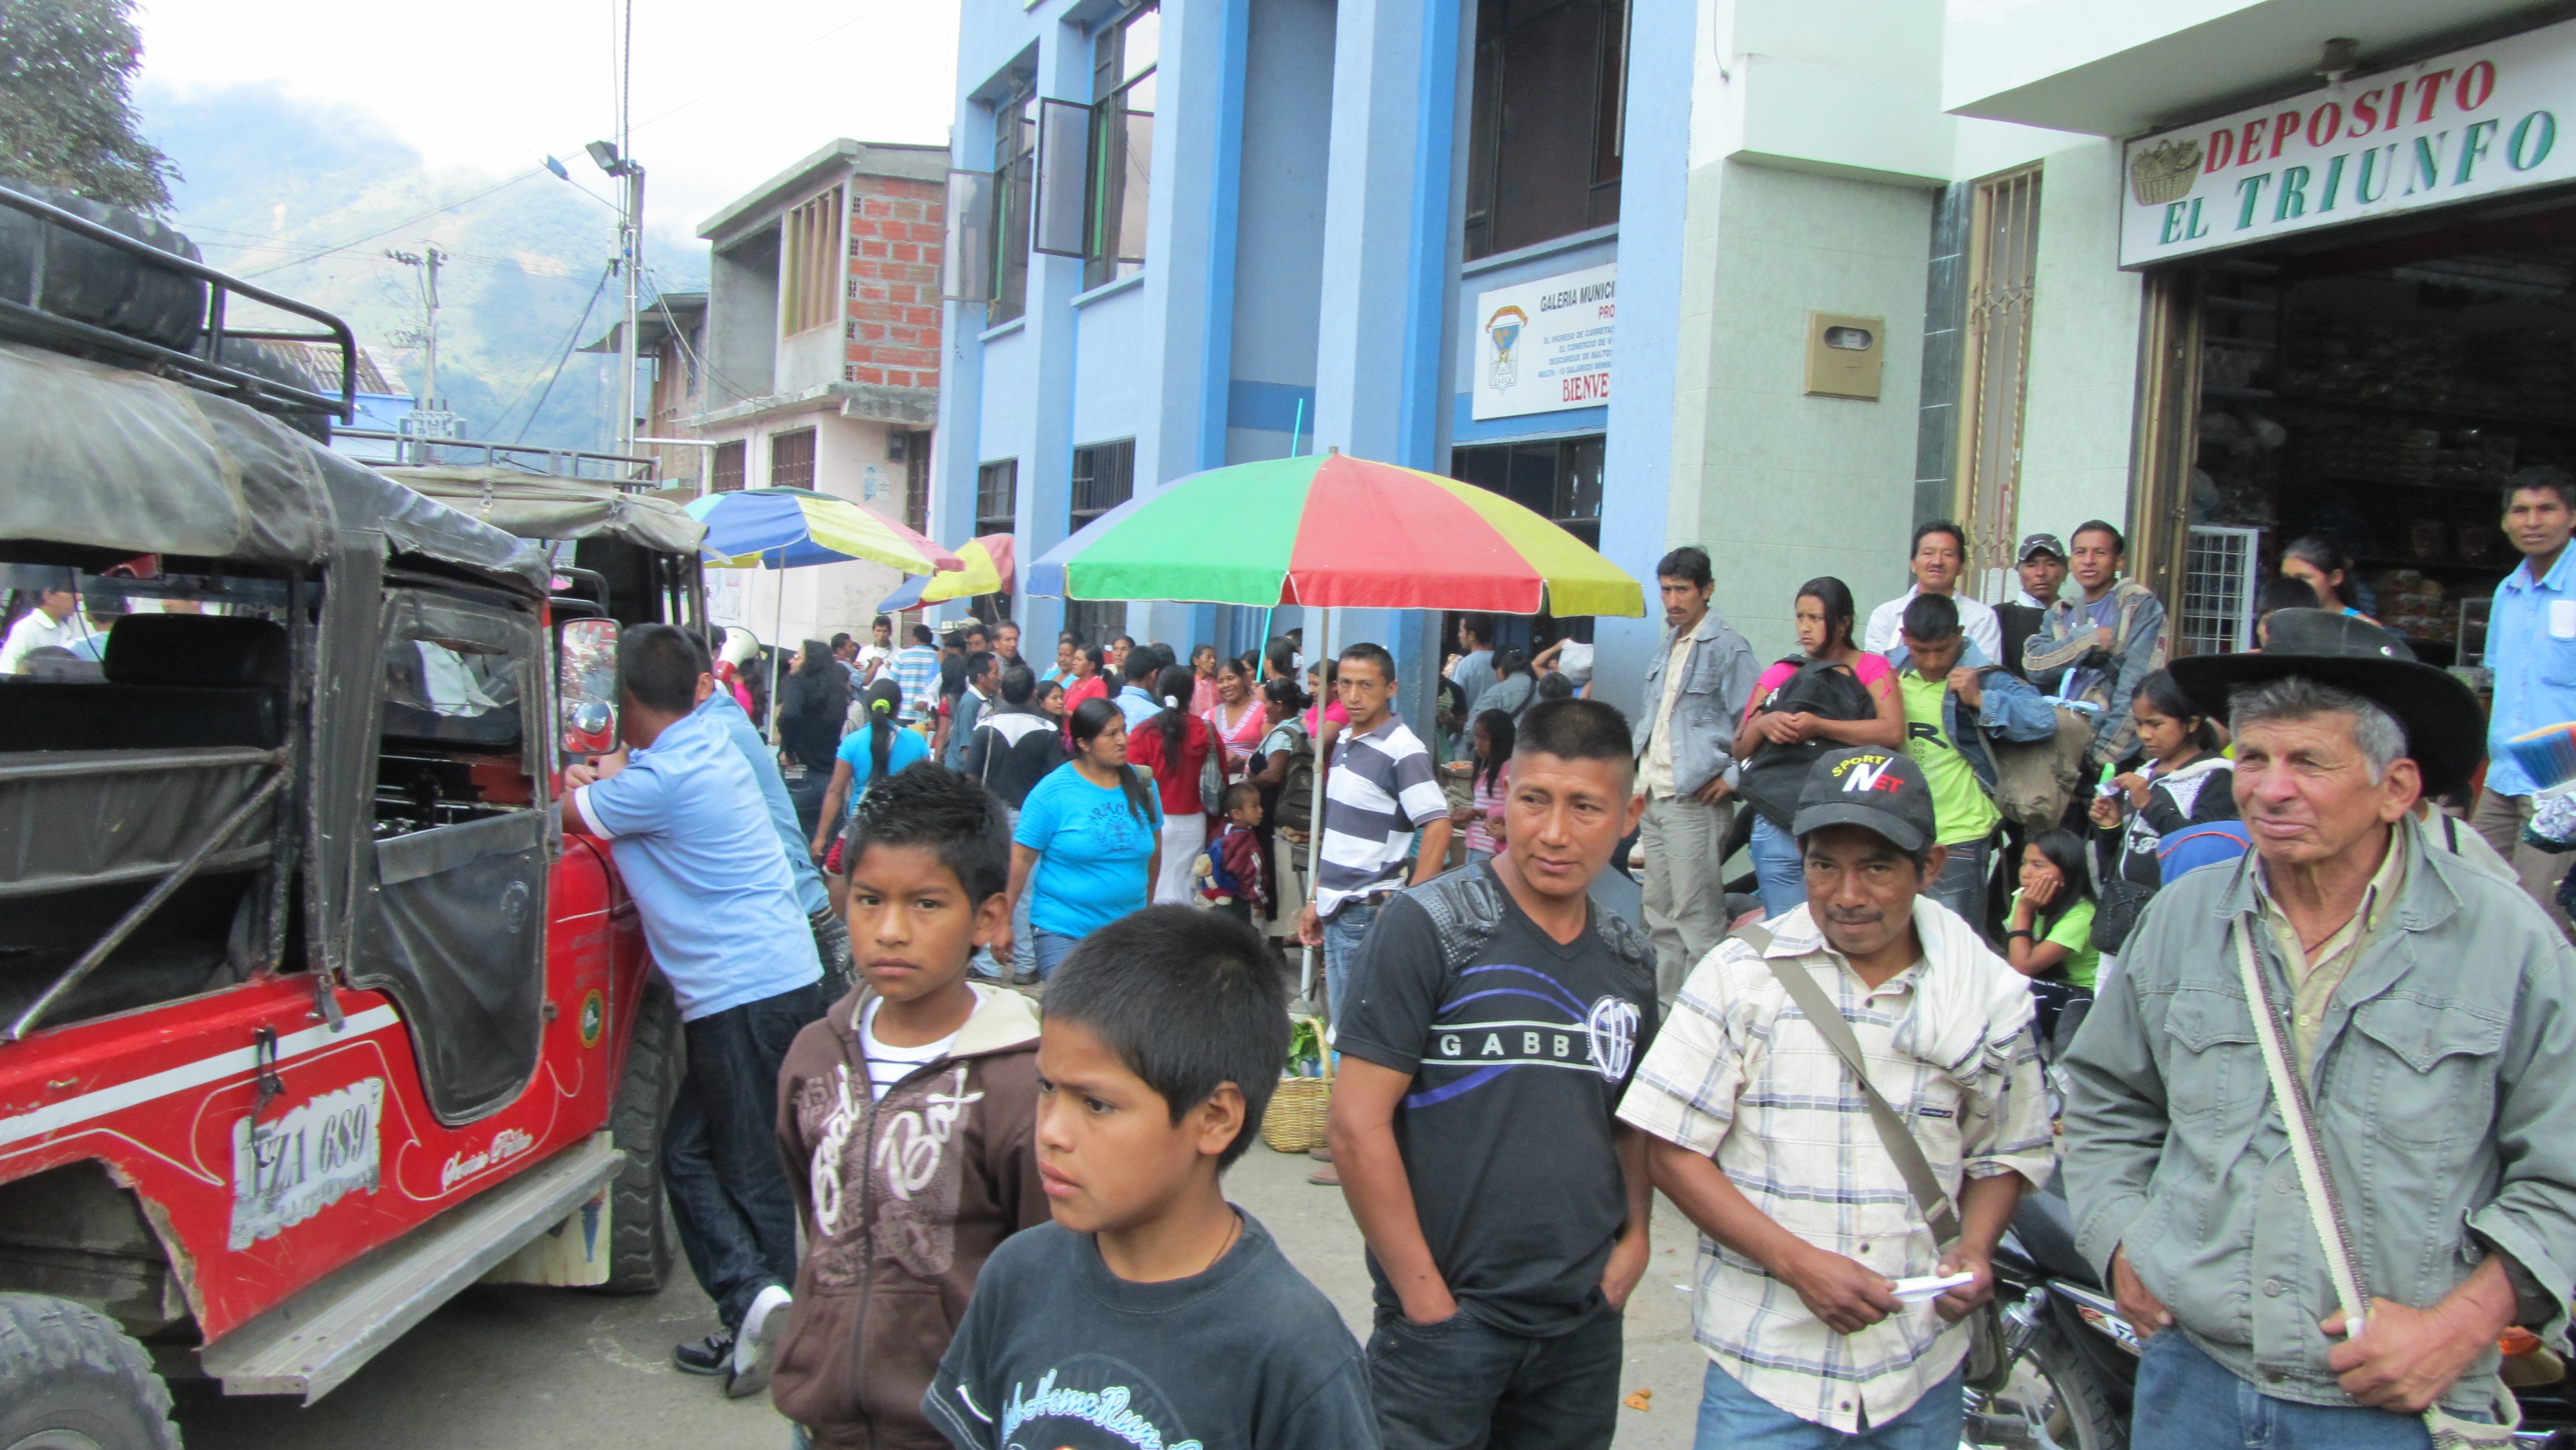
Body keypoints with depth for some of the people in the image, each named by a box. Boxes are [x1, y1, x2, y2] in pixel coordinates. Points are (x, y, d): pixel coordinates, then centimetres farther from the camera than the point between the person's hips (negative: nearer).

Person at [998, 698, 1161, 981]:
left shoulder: (1141, 785, 3)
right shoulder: (1053, 791, -8)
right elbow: (1021, 859, -7)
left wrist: (1145, 906, 21)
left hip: (1127, 929, 4)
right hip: (1062, 932, -3)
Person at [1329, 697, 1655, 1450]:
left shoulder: (1630, 959, 6)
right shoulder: (1428, 928, -11)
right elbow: (1358, 1126, -14)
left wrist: (1634, 1239, 3)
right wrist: (1428, 1300, -13)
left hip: (1584, 1326, 5)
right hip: (1445, 1329, -5)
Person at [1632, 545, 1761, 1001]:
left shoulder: (1727, 648, -10)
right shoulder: (1665, 650, 17)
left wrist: (1732, 778, -15)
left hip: (1696, 799, -9)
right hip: (1654, 797, 9)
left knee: (1695, 913, -8)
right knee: (1659, 912, 13)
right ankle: (1665, 1003, 22)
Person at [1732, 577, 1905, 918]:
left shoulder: (1871, 668, 6)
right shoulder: (1780, 675, 16)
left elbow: (1893, 732, -12)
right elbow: (1740, 749, 15)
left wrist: (1819, 726, -17)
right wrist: (1763, 724, -7)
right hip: (1779, 823, 3)